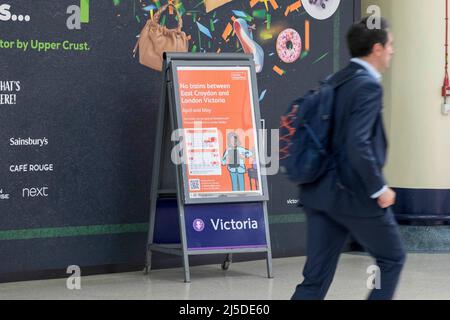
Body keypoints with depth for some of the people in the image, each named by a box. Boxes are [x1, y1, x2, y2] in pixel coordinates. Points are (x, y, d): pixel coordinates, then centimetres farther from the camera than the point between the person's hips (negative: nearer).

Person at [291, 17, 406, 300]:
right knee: (392, 259, 15)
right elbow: (358, 145, -25)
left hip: (321, 192, 8)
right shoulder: (368, 86, -15)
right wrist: (379, 189, -15)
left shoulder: (334, 82, 12)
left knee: (316, 278, 6)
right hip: (355, 194, -8)